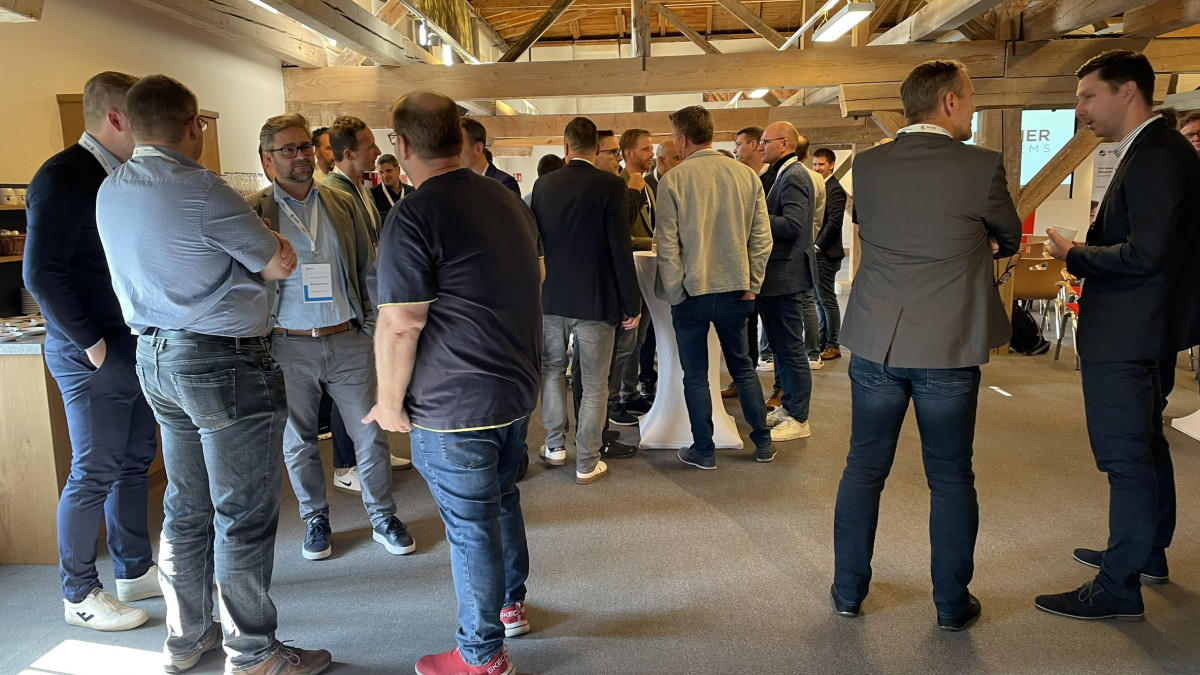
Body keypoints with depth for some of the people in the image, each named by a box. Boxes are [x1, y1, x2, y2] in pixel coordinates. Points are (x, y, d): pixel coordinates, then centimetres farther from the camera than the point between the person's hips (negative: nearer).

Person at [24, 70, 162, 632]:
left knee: (134, 462, 16)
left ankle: (136, 570, 30)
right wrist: (91, 344, -17)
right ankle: (79, 595, 18)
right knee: (94, 474, 2)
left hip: (137, 348, 8)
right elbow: (42, 274, -19)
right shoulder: (63, 177, -14)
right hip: (93, 355, -8)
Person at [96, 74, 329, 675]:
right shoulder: (199, 190, -18)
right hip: (224, 363, -9)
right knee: (243, 515, 3)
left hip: (155, 356, 9)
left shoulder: (109, 191, 8)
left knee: (187, 507, 19)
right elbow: (280, 264, -11)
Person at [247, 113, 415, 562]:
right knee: (298, 443, 12)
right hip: (289, 347, -1)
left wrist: (371, 327, 5)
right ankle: (315, 521, 31)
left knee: (370, 436, 6)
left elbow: (368, 269, 10)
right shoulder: (253, 213, -1)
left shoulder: (342, 205, 7)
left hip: (348, 342, 2)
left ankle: (383, 518, 23)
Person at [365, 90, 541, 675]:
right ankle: (511, 605, 43)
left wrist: (390, 402, -7)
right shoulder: (509, 201, 8)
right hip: (518, 388, 8)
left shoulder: (413, 217, -17)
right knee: (501, 499, 25)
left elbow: (400, 326, -20)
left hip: (455, 406, -8)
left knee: (471, 527, 5)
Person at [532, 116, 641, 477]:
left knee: (551, 369, 21)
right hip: (595, 299, -4)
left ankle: (554, 447, 30)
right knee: (594, 383, 6)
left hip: (551, 296, 4)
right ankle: (587, 463, 14)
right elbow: (621, 249, -14)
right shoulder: (611, 185, -11)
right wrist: (631, 303, -6)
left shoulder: (543, 184, 1)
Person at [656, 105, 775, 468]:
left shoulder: (673, 179, -10)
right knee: (742, 366, 19)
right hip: (734, 290, 4)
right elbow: (762, 237, -1)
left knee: (695, 375, 9)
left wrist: (674, 295, -4)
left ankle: (703, 451, 17)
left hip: (692, 291, -4)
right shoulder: (746, 175, 0)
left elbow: (667, 245, -12)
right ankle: (763, 442, 25)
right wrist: (751, 285, 6)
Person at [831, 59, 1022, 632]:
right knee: (951, 479, 12)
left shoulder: (867, 165, 0)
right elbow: (1010, 239, 6)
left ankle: (848, 590, 25)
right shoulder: (981, 166, -10)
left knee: (864, 469, 13)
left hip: (875, 343, 3)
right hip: (949, 348, -2)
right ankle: (952, 605, 25)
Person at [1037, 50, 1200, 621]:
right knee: (1145, 445, 20)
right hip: (1138, 331, 11)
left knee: (1125, 456, -3)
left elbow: (1146, 254, -25)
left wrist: (1075, 256, -12)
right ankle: (1148, 553, 37)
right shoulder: (1153, 151, 13)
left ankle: (1119, 587, 7)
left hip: (1125, 336, -11)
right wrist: (1084, 255, 7)